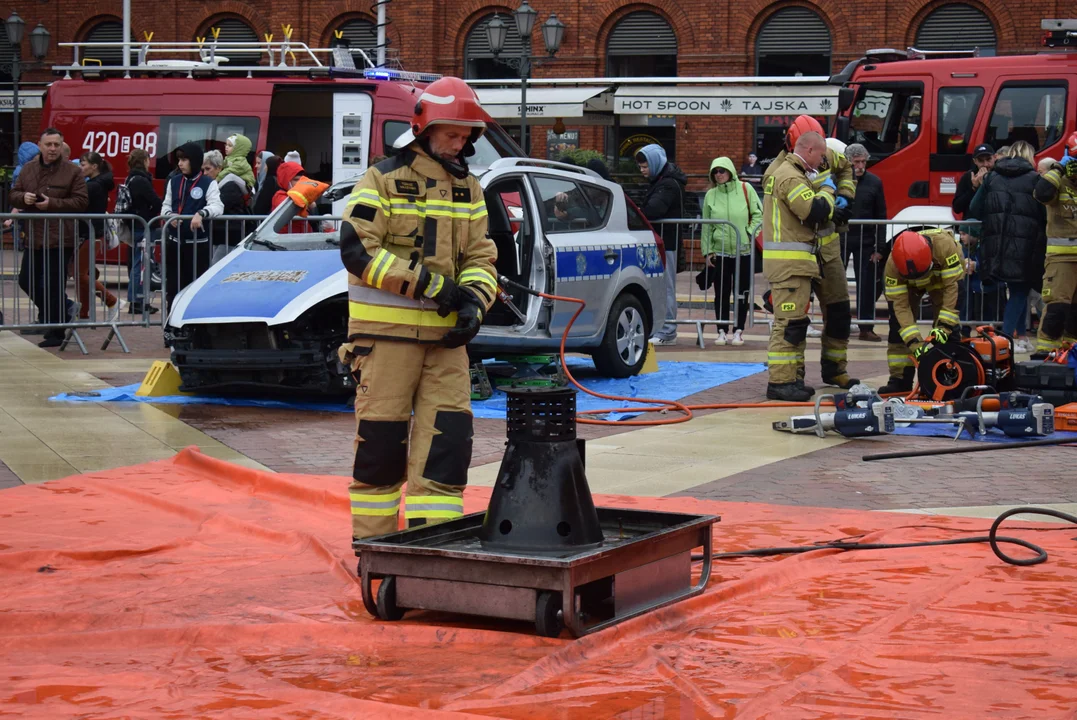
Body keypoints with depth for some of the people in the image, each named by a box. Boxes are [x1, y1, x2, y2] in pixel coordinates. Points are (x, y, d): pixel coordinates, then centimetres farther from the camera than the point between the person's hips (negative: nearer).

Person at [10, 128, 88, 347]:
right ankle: (51, 314, 32)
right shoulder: (28, 169, 10)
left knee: (54, 286, -3)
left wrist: (52, 204, -18)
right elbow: (13, 194, 14)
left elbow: (81, 202, -9)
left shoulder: (72, 172, -5)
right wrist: (23, 198, -10)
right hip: (34, 237, 6)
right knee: (26, 281, 10)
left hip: (59, 238, -6)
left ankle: (55, 333, 8)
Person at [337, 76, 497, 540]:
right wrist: (430, 284, -18)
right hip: (386, 331, -5)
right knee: (381, 440, 1)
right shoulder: (383, 179, -5)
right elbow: (357, 250, -14)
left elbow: (481, 256, 15)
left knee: (448, 438, -3)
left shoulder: (469, 189, 14)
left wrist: (473, 300, -7)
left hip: (446, 334, 5)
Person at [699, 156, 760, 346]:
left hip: (743, 251, -2)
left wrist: (750, 233, -10)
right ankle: (722, 331, 12)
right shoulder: (711, 195, 5)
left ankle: (738, 331, 11)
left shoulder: (745, 189, -1)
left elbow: (758, 214, 2)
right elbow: (706, 226, 8)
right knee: (721, 294, 4)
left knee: (741, 292, 3)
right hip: (719, 251, 2)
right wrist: (707, 251, 3)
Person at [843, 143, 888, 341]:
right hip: (839, 239, -1)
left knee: (867, 286, 4)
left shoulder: (874, 182, 3)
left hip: (865, 241, 2)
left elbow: (881, 217, 5)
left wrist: (880, 248, 1)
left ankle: (866, 328, 12)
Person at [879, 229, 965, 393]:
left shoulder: (944, 245, -45)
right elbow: (900, 305, -36)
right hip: (907, 283, 1)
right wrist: (915, 342, -43)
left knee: (949, 326, -17)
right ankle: (900, 379, -7)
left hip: (945, 276, -1)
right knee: (899, 322, -13)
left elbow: (952, 285, -38)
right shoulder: (892, 265, -38)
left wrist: (943, 326, -42)